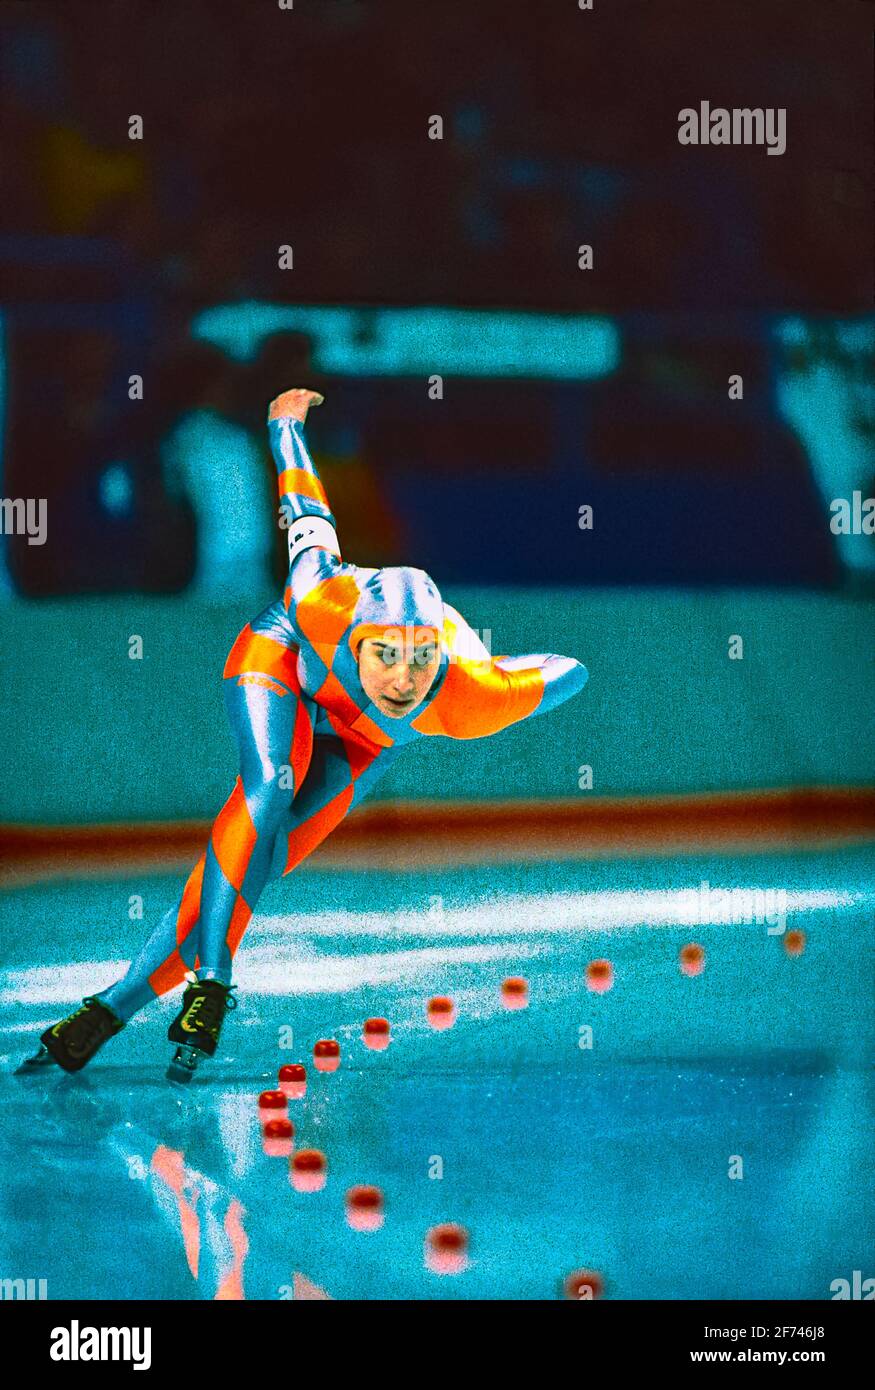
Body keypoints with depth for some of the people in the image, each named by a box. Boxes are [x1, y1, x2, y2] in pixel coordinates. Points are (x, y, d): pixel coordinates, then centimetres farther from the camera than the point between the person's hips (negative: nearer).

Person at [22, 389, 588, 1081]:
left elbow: (568, 674, -23)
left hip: (363, 744, 2)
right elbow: (310, 518, -24)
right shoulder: (325, 607, -43)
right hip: (281, 652, -2)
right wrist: (286, 424, -5)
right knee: (268, 794, -33)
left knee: (255, 865, -11)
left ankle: (115, 1007, -6)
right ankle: (209, 984, -31)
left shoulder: (470, 700, -41)